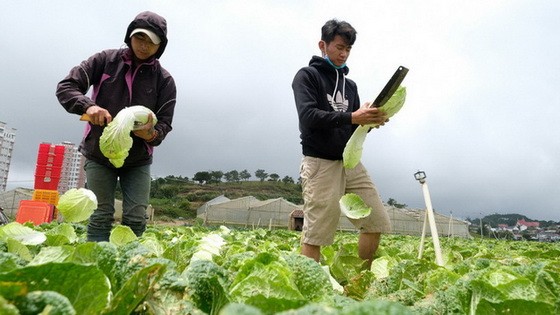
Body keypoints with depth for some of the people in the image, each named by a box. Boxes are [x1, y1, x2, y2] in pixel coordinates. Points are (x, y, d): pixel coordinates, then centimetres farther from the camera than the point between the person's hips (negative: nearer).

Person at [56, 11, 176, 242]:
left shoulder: (164, 80, -4)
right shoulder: (106, 60, -3)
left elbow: (164, 124, -6)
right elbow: (65, 87, -7)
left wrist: (151, 134, -31)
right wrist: (88, 106, -28)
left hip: (138, 161, 1)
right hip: (98, 155, 0)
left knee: (136, 219, -3)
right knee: (100, 218, 0)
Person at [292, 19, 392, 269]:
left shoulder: (350, 85, 20)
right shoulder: (307, 76, 1)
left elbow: (355, 127, 17)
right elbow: (308, 116, -15)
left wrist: (370, 120, -5)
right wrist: (351, 118, -23)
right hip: (320, 164, -6)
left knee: (377, 222, 5)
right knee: (315, 235, -6)